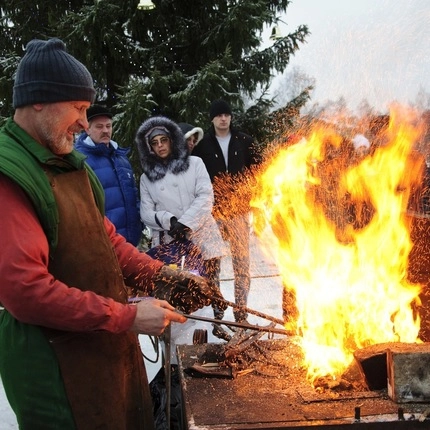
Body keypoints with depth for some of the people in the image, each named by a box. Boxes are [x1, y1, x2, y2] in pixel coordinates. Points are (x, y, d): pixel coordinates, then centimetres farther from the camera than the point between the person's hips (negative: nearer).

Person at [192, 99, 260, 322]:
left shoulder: (244, 141, 7)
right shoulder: (202, 144, 2)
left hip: (239, 210, 1)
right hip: (213, 212, -1)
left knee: (242, 264, 4)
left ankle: (241, 312, 12)